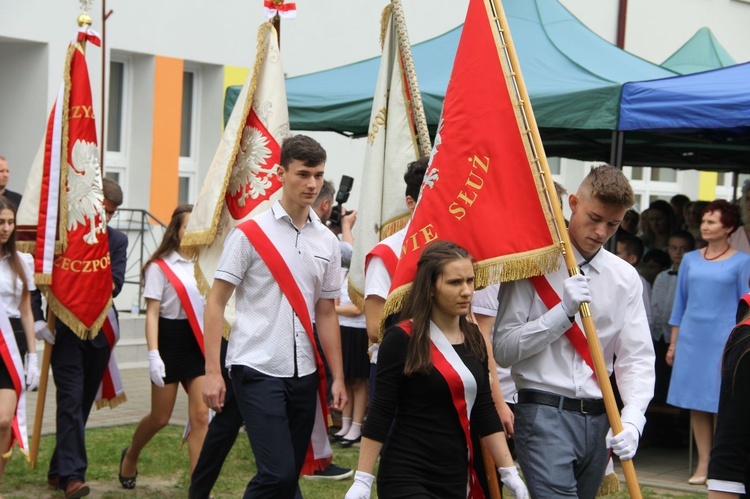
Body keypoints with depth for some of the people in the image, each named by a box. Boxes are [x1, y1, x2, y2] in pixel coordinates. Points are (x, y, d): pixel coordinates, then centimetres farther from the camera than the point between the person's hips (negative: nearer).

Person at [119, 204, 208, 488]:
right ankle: (130, 456, 37)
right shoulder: (160, 267, -5)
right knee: (160, 417, 7)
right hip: (170, 341, -4)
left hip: (199, 342, 4)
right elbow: (152, 312, -10)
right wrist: (153, 355, -19)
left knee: (201, 416, -7)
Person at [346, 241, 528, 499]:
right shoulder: (401, 339, -11)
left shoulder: (474, 338, 8)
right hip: (407, 478, -6)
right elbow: (380, 414, -10)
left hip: (455, 478, 6)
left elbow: (484, 410, 11)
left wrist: (510, 472, 8)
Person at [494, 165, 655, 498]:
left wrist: (632, 420, -10)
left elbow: (637, 357, 5)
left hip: (598, 421, 5)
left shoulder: (625, 278, 9)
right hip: (544, 415, -5)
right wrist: (563, 311, -16)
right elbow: (503, 349, -7)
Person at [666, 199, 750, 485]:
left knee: (720, 403, -4)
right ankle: (703, 464, 10)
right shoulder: (690, 260, 11)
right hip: (691, 338, 4)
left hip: (724, 340, -4)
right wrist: (673, 343, 13)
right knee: (696, 404, 4)